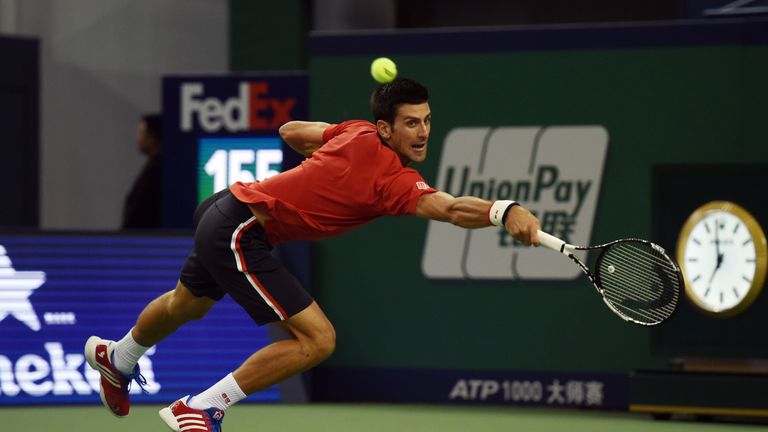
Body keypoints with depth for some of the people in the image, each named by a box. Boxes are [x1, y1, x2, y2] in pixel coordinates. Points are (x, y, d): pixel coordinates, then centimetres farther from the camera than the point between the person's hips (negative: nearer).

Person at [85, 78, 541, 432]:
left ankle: (117, 359, 66)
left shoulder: (359, 133, -3)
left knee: (188, 305, 36)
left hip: (223, 209, 10)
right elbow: (451, 209, -44)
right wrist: (504, 211, -60)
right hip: (240, 234, -10)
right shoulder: (392, 180, -27)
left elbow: (290, 131, 12)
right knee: (317, 338, -13)